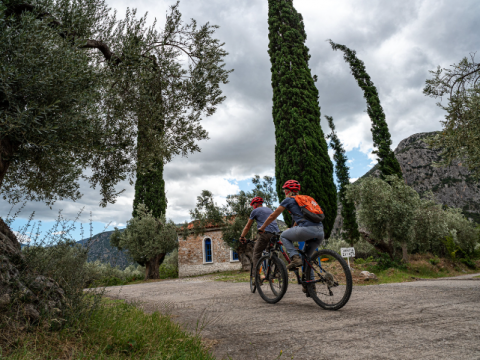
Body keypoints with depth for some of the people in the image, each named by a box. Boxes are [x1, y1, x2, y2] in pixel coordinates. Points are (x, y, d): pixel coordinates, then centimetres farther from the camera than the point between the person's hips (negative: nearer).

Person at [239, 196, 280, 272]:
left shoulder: (255, 211, 11)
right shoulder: (269, 209, 28)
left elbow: (247, 227, 16)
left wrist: (242, 237, 27)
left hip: (265, 233, -5)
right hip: (276, 233, 6)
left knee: (257, 254, 3)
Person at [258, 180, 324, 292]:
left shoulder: (288, 200, 10)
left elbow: (272, 216, 15)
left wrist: (262, 228, 28)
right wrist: (291, 230, 55)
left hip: (307, 230, -7)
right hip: (320, 232, 7)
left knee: (284, 236, 18)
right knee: (306, 257, 25)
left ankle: (295, 258, -1)